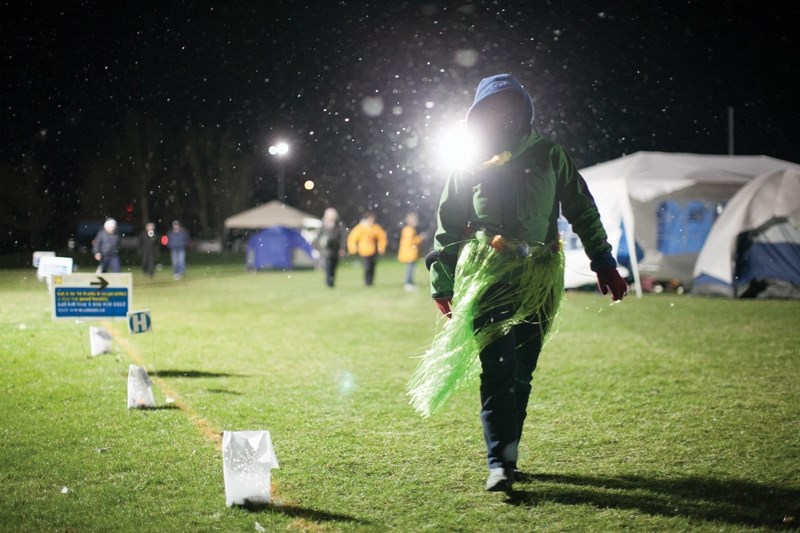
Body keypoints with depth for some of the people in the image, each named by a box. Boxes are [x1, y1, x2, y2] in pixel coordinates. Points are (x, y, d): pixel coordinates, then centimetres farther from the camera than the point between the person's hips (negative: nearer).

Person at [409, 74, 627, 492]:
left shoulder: (549, 155, 13)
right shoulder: (470, 165, 11)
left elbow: (583, 210, 16)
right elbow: (447, 226, 14)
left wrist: (603, 261, 10)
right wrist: (442, 283, 9)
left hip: (539, 276, 2)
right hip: (488, 273, -2)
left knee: (522, 370, 4)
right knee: (497, 369, -13)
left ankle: (507, 453, 15)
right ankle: (500, 463, -14)